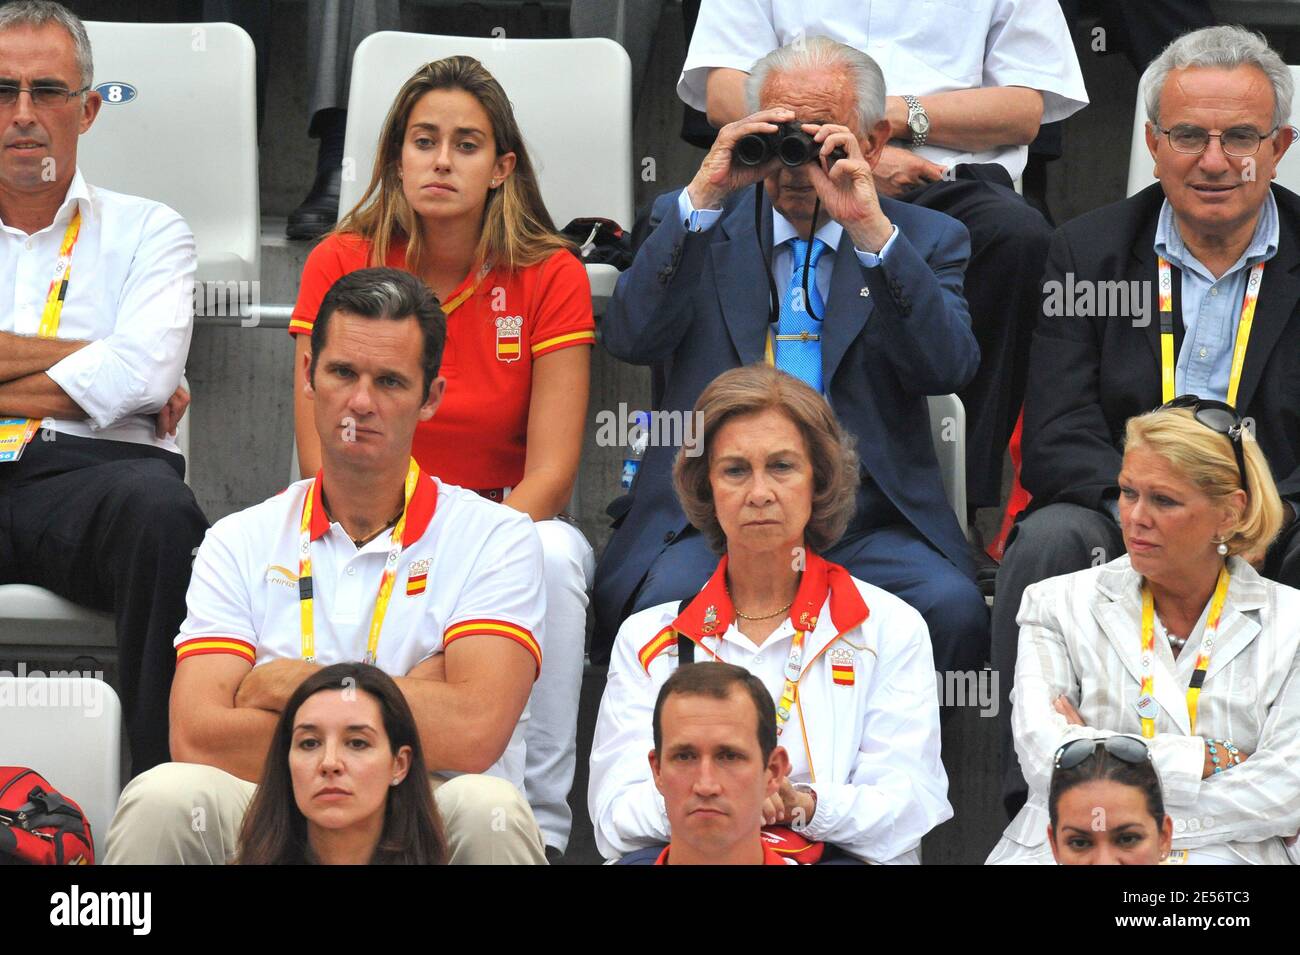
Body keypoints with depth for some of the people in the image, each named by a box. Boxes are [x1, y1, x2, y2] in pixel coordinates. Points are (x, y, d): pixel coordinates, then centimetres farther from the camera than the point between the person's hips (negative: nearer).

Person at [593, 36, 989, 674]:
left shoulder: (924, 239, 14)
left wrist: (871, 227, -15)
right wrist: (704, 194, -10)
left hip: (867, 521, 0)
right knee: (669, 603, -34)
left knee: (952, 608, -30)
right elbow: (629, 340, -3)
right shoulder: (693, 224, 15)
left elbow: (949, 369, -5)